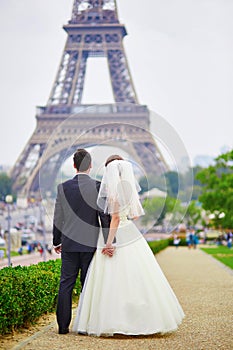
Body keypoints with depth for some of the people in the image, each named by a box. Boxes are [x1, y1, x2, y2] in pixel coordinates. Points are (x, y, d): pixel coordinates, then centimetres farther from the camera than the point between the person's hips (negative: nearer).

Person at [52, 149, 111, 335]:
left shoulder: (63, 187, 0)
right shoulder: (98, 186, -6)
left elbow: (58, 218, 5)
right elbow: (104, 215, -11)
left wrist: (56, 241, 16)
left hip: (69, 243, 2)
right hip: (90, 243, -2)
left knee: (66, 283, 6)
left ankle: (63, 325, 6)